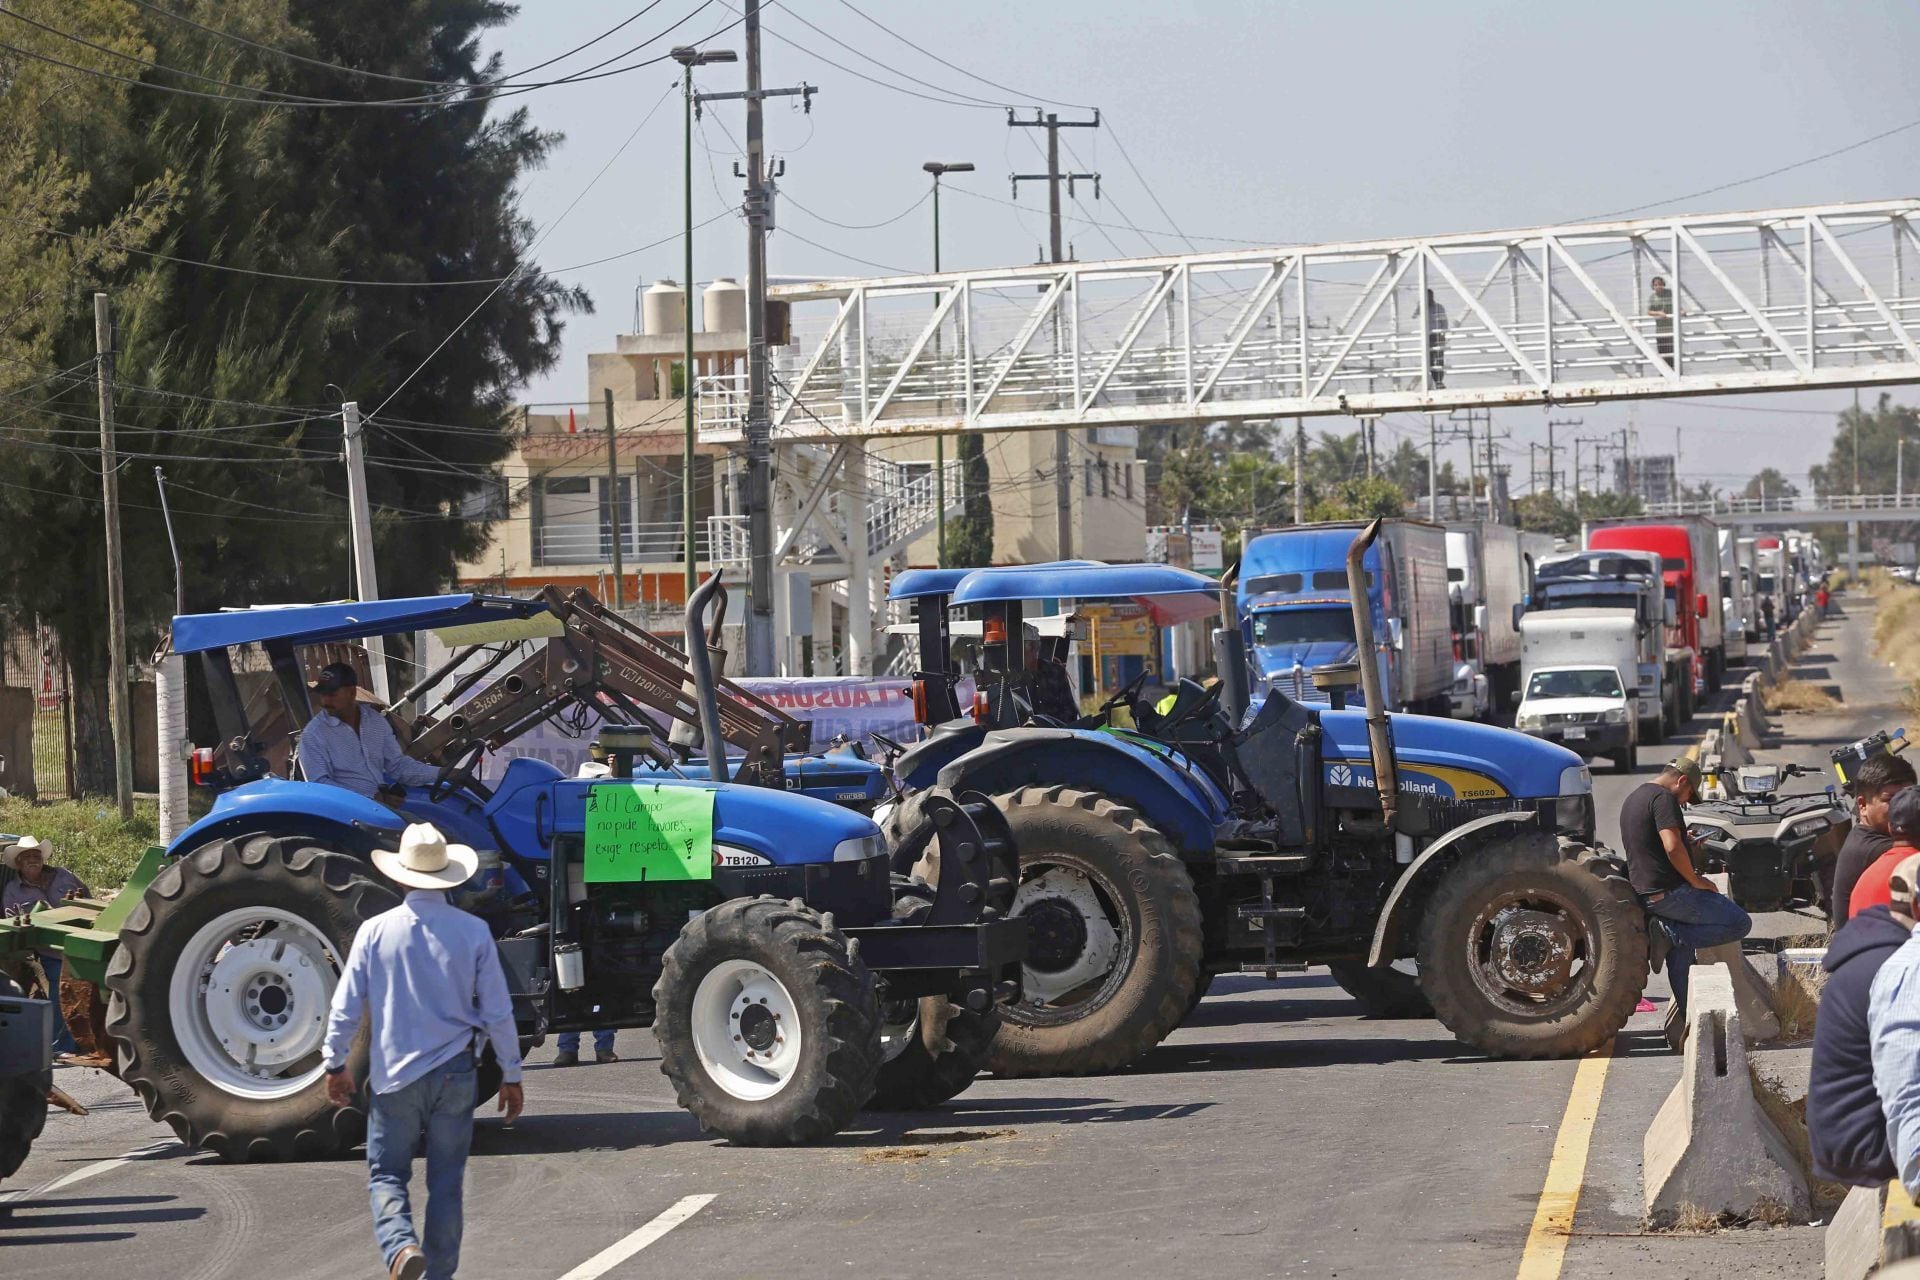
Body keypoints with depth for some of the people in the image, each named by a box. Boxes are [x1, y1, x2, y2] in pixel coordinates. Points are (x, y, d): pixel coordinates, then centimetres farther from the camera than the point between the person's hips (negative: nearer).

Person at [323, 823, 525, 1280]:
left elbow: (346, 1007, -3)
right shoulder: (473, 932, -6)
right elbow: (498, 1012, -1)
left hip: (394, 1075, -1)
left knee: (387, 1173, 9)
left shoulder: (375, 931, -7)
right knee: (447, 1182, 11)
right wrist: (511, 1075, 10)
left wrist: (336, 1064, 12)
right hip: (455, 1072, 1)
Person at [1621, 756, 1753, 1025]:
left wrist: (1687, 848, 25)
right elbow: (1672, 848, -23)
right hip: (1670, 892, -10)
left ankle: (1689, 1019, 17)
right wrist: (1696, 880, -12)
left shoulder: (1632, 799, 19)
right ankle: (1670, 933, -12)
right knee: (1740, 923, -6)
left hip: (1645, 895, 10)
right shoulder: (1663, 798, -12)